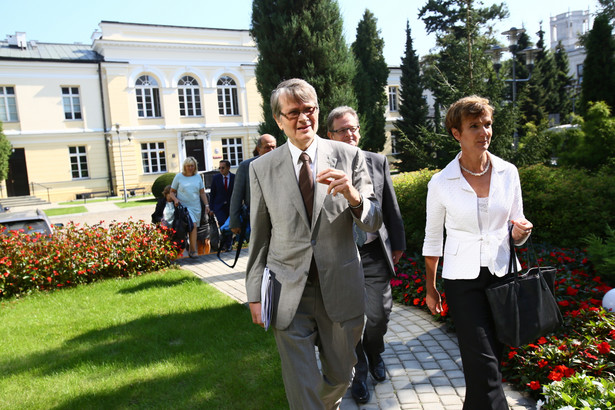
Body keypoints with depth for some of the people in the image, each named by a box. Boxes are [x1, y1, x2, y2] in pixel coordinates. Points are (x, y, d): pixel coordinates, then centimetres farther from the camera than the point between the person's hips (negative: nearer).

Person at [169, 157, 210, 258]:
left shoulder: (198, 176, 10)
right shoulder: (179, 176, 2)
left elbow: (202, 193, 13)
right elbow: (172, 192, 7)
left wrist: (206, 205, 6)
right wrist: (175, 199, -13)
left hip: (196, 207, 4)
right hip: (184, 206, -3)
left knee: (194, 228, 3)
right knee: (193, 226, -19)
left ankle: (191, 250, 13)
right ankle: (194, 250, -15)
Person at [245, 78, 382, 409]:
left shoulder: (349, 156, -2)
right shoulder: (262, 168, -1)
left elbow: (374, 224, -3)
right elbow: (259, 236, 5)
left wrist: (353, 195, -25)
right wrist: (255, 293, 6)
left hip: (340, 289, 1)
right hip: (288, 295, -1)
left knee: (340, 376, 21)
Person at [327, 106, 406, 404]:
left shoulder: (378, 162, 3)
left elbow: (391, 208, 8)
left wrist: (397, 244, 10)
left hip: (375, 252, 3)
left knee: (380, 313, 12)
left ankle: (374, 354, 43)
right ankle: (359, 372, 32)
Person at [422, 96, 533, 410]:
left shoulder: (508, 173, 0)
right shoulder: (441, 183, -7)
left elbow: (517, 228, 10)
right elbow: (432, 239, 3)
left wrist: (521, 232, -15)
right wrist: (430, 288, 7)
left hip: (501, 274, 3)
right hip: (462, 279, -3)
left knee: (493, 357, 15)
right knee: (484, 364, -8)